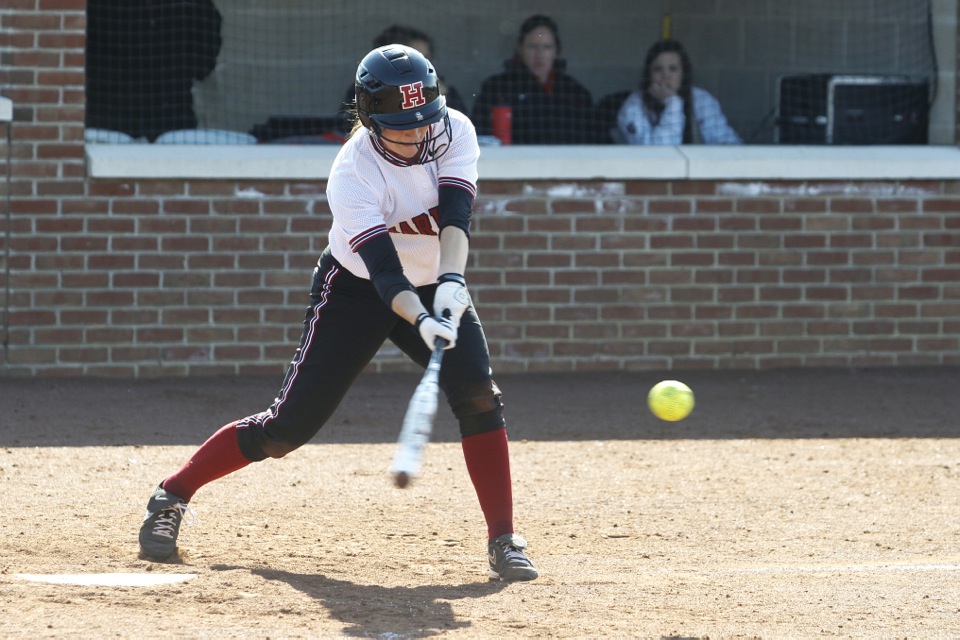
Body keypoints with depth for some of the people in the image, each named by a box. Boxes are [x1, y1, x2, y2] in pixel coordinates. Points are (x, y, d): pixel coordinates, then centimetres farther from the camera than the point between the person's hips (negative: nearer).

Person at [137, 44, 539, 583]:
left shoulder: (454, 132, -16)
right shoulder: (352, 175, -27)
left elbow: (456, 213, -29)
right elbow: (383, 268, -35)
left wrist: (451, 281, -46)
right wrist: (422, 321, -52)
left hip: (436, 288, 3)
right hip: (356, 291, -3)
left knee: (478, 394, -20)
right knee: (291, 426, -6)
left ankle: (503, 540, -12)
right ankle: (173, 495, 11)